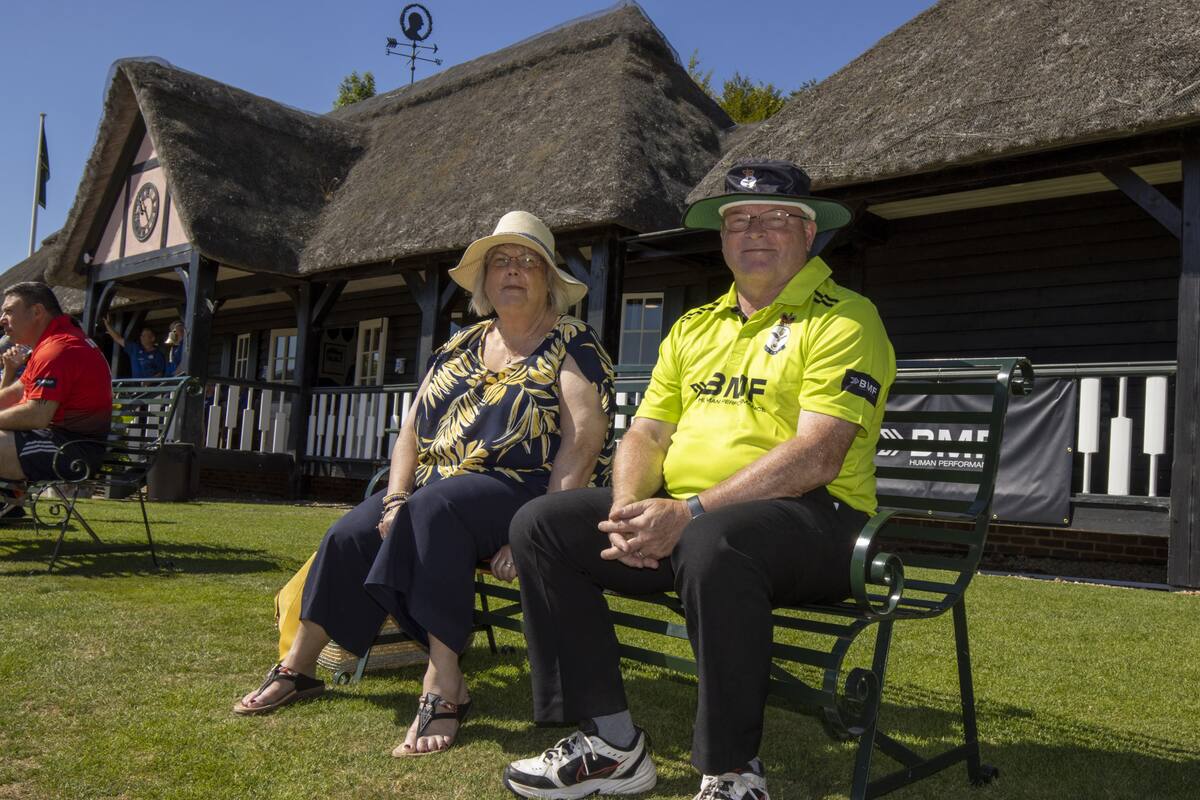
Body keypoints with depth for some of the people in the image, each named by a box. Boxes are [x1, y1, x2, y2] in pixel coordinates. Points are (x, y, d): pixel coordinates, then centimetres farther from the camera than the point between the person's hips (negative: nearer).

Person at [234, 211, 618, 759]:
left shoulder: (572, 347, -1)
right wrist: (395, 501, -4)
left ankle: (445, 686, -33)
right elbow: (412, 430, 14)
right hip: (437, 487, 6)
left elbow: (584, 439, -14)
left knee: (435, 506, -35)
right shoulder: (460, 349, 17)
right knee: (350, 535, -12)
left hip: (521, 493, -6)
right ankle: (297, 668, 4)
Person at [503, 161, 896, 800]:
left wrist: (690, 513, -24)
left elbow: (817, 458, -16)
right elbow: (646, 434, 13)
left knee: (711, 541, -39)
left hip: (810, 517, -7)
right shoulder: (694, 328, 19)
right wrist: (629, 508, -10)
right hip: (677, 516, 7)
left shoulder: (843, 319, -3)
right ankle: (612, 745, -3)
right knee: (541, 524, -7)